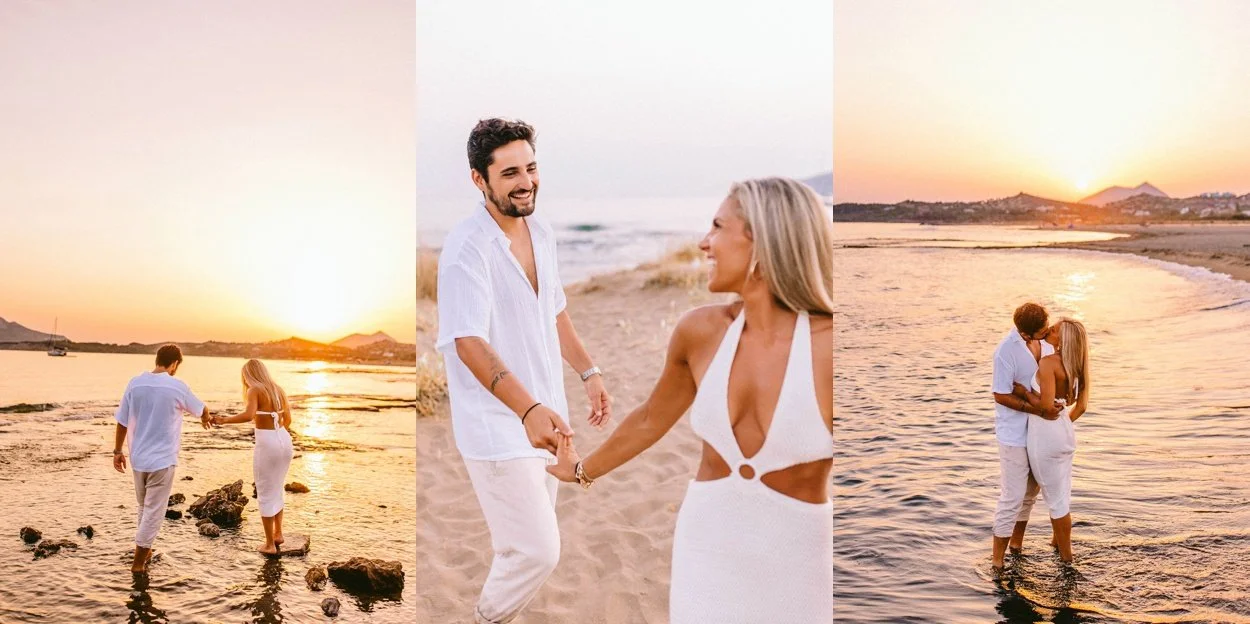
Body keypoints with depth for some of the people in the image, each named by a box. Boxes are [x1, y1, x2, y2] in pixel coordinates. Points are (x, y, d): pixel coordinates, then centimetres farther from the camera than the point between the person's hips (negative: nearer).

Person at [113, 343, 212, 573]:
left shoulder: (135, 383, -2)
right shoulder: (177, 387, -10)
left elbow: (122, 422, 3)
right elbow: (201, 409, 9)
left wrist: (118, 451, 15)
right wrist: (206, 418, 32)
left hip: (138, 458, 5)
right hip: (162, 459, -4)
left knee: (144, 507, 22)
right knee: (154, 511, 5)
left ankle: (144, 551, 35)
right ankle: (138, 562, 6)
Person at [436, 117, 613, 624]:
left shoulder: (542, 232, 4)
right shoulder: (466, 248, -21)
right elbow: (469, 343, -29)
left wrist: (588, 373, 14)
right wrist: (528, 409, -41)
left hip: (542, 412, 8)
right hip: (497, 424, -8)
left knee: (530, 542, 20)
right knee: (537, 550, -5)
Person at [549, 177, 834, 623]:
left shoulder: (827, 346, -20)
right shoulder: (700, 332, -6)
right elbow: (649, 421, 13)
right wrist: (582, 471, 27)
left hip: (795, 564, -3)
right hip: (706, 547, 4)